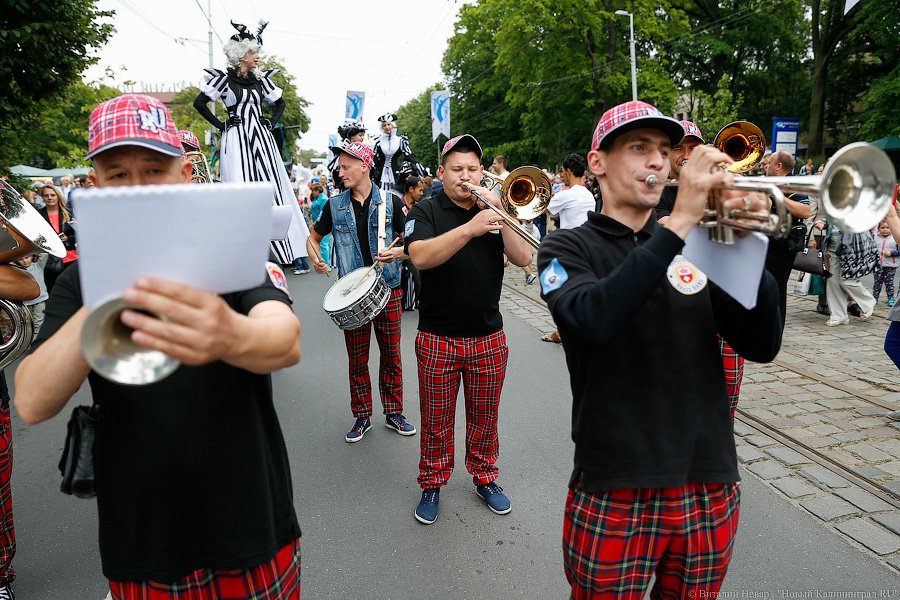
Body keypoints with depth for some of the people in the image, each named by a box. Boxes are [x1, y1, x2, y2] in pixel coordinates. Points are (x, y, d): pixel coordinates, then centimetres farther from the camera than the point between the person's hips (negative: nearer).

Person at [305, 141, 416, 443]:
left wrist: (397, 252, -21)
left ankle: (393, 413, 25)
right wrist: (314, 257, -6)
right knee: (357, 358, 9)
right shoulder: (335, 206, 4)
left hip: (388, 290, -1)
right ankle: (362, 416, 24)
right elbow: (313, 237, 15)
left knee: (391, 355, 9)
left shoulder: (391, 202, -2)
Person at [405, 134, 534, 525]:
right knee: (436, 421, 10)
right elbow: (420, 257, -23)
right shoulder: (426, 211, -3)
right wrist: (469, 229, -33)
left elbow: (523, 258, -5)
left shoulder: (493, 209, 7)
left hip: (489, 339, 3)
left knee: (484, 418, 15)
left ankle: (485, 478, 35)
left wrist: (500, 215, -16)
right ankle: (432, 485, 29)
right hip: (438, 340, -2)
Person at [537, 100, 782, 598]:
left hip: (711, 488, 4)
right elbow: (595, 319, -25)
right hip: (615, 492, -4)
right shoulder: (569, 248, -3)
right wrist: (679, 222, -28)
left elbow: (761, 347, -1)